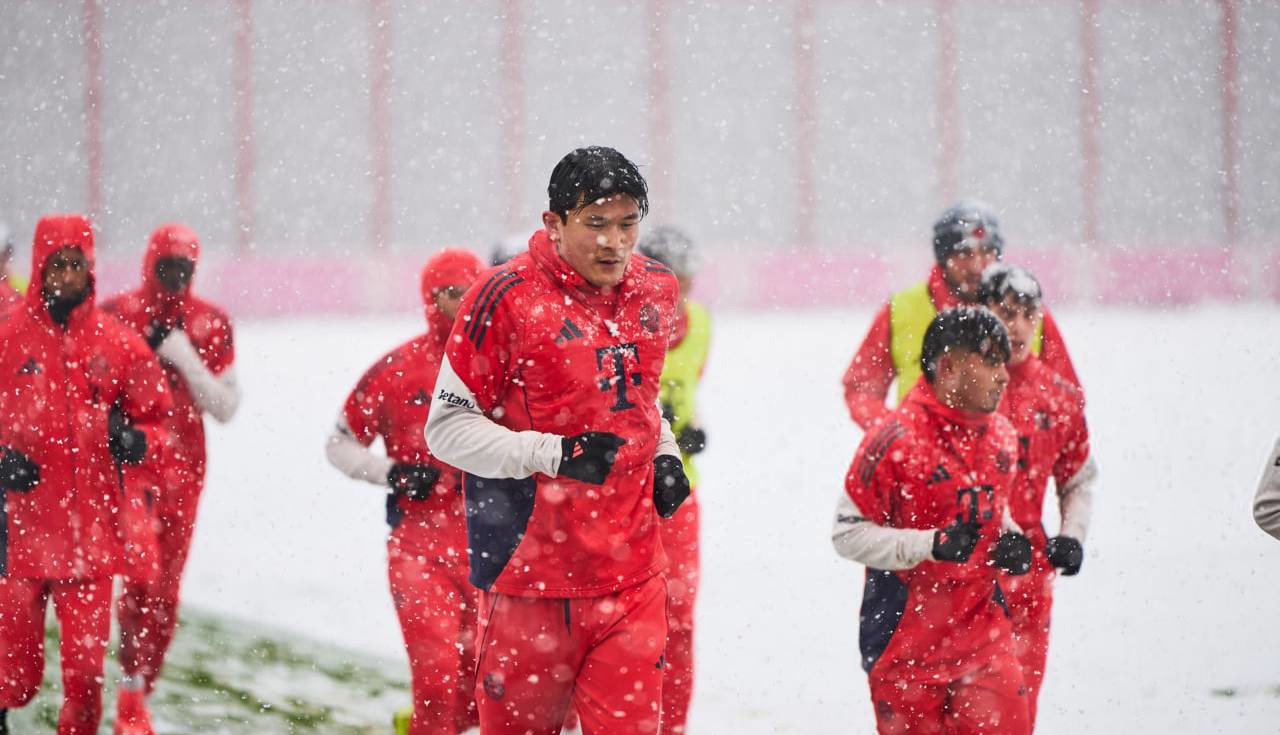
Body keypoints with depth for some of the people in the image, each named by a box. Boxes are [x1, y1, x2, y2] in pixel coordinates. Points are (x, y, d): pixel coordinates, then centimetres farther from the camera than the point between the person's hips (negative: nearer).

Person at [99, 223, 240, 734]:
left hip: (183, 466, 3)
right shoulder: (116, 316, -2)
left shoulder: (210, 324, 4)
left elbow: (225, 408, 2)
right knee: (142, 575, -19)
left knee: (166, 593, 6)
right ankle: (131, 691, -10)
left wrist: (184, 357, -10)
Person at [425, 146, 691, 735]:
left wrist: (665, 456, 8)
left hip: (632, 572, 4)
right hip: (532, 570, -4)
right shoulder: (509, 296, -12)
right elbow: (446, 427, -11)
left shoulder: (654, 290, 7)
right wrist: (554, 454, -21)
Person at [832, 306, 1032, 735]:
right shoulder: (897, 439, -17)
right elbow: (848, 534, -15)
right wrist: (931, 545, -25)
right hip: (906, 637, -5)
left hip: (980, 627, 5)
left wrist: (1009, 541, 2)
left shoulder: (1001, 436, 5)